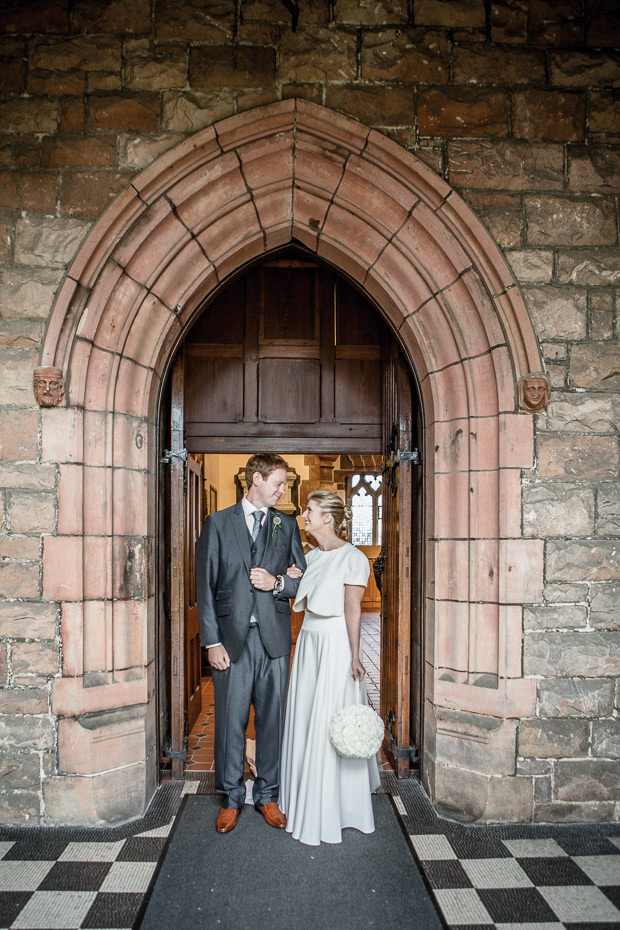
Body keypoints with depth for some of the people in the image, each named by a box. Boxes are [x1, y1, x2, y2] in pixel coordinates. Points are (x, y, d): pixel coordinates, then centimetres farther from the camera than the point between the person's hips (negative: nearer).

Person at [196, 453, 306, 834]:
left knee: (273, 719, 10)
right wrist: (212, 642, -7)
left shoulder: (287, 525, 8)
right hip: (232, 638, -2)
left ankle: (268, 795, 28)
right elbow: (205, 586, -2)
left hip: (275, 638, 2)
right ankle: (231, 798, 26)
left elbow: (304, 579, 11)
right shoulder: (218, 523, 1)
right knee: (231, 721, 6)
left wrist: (277, 583, -11)